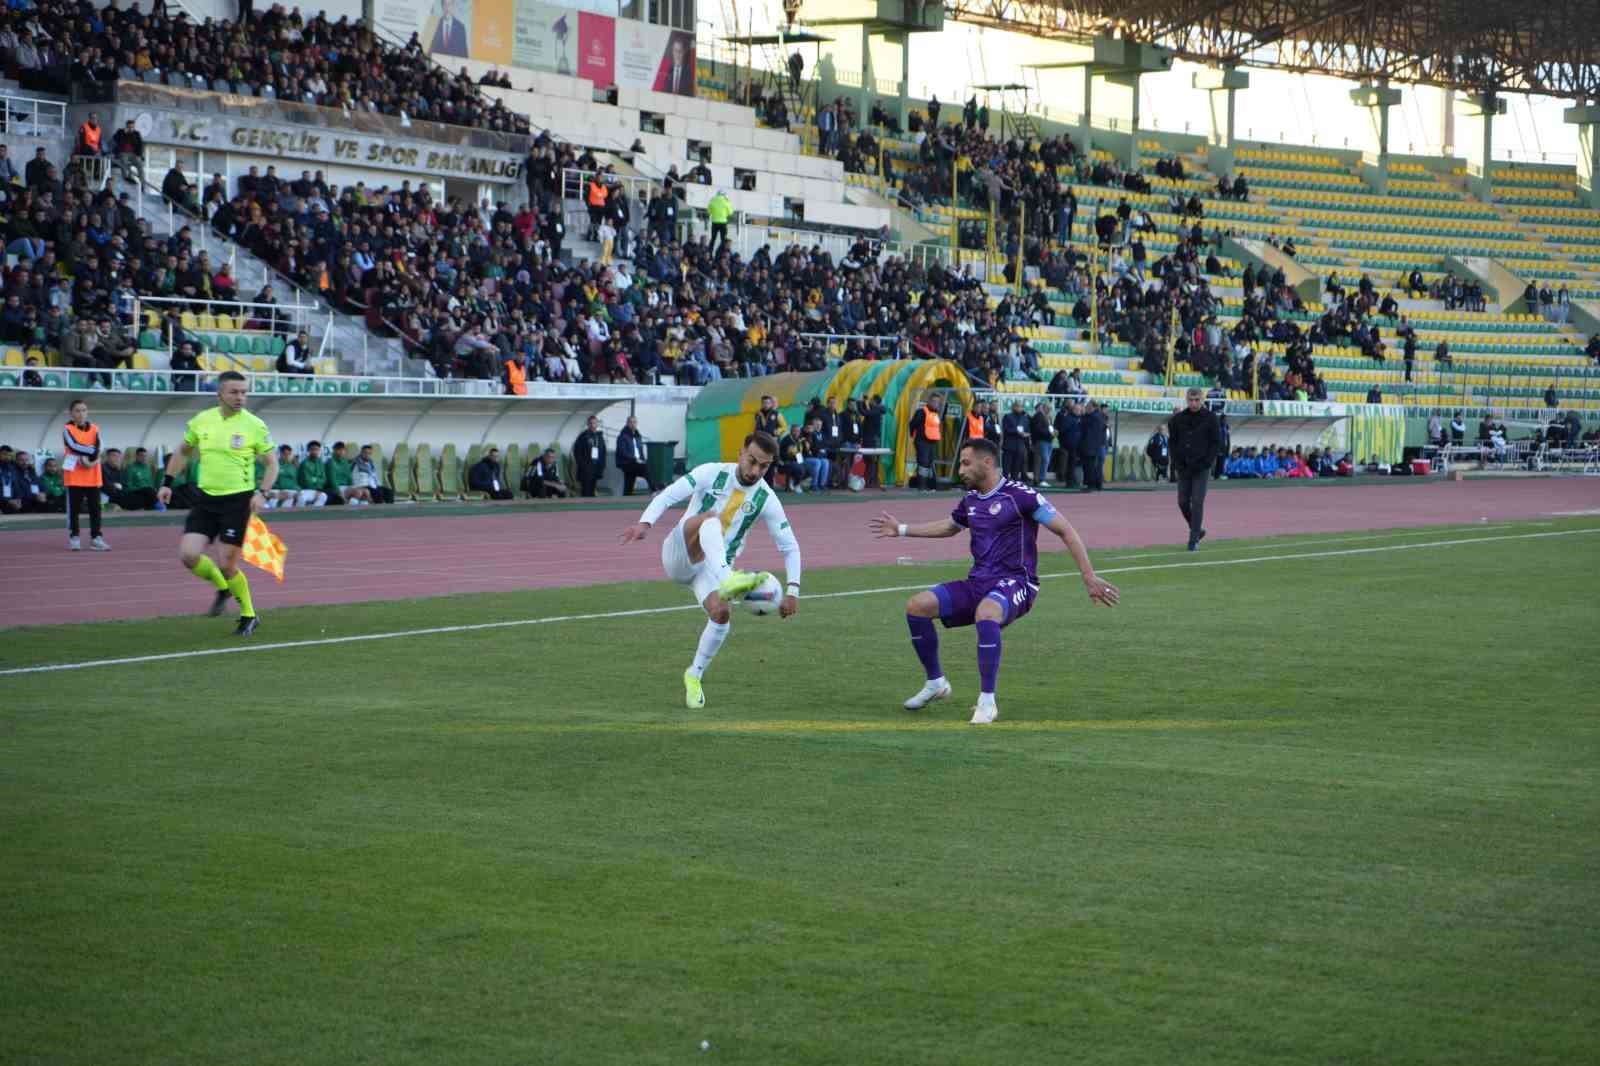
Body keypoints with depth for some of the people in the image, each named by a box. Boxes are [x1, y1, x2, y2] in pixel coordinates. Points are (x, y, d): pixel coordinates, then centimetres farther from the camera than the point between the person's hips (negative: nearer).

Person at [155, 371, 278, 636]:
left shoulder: (255, 425, -8)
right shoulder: (201, 421, 2)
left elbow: (272, 463, -1)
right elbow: (182, 451, 19)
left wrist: (262, 493, -16)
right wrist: (167, 482, 11)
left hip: (238, 500, -4)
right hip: (206, 498, 4)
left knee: (227, 563, -6)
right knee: (188, 555, -8)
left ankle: (249, 616, 16)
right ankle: (222, 587, 22)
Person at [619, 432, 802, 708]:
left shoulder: (766, 500, -4)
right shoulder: (712, 473, -7)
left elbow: (790, 547, -1)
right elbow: (668, 496, -12)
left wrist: (792, 590, -13)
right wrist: (645, 523, -31)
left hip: (711, 567, 3)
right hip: (677, 556, -2)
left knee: (722, 614, -25)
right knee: (710, 517, -31)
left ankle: (694, 676, 0)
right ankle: (727, 581, -56)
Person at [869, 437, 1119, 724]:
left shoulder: (1019, 495, -10)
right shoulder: (971, 500, 13)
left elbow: (1066, 531, -8)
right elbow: (949, 526, 35)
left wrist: (1089, 578, -13)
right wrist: (902, 529, 34)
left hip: (1014, 583, -7)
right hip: (978, 582, 7)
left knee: (985, 613, -40)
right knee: (916, 606, -8)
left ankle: (987, 701, -31)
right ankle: (936, 683, 8)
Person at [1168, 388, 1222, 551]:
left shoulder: (1210, 418, -3)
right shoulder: (1178, 419, 5)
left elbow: (1217, 443, -2)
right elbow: (1173, 443, 10)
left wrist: (1207, 462, -12)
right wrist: (1176, 465, 1)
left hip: (1201, 469, -4)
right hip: (1183, 468, 4)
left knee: (1197, 503, -7)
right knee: (1183, 502, 4)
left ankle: (1194, 539, -5)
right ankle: (1197, 530, 26)